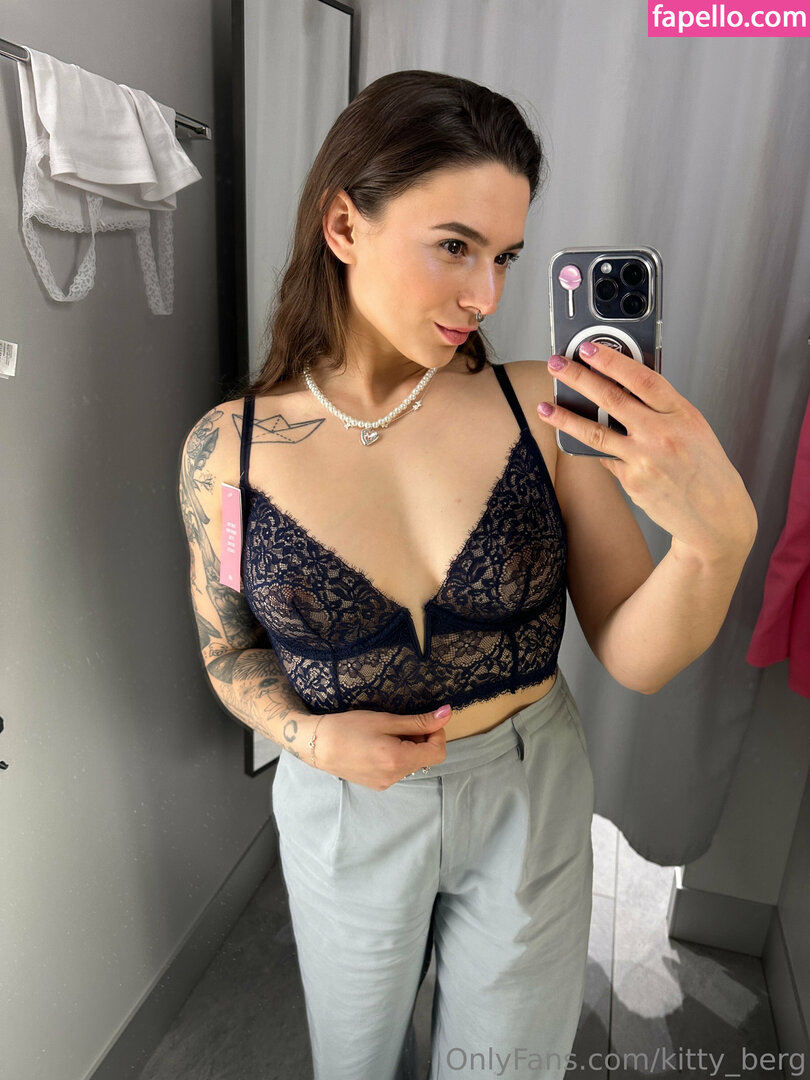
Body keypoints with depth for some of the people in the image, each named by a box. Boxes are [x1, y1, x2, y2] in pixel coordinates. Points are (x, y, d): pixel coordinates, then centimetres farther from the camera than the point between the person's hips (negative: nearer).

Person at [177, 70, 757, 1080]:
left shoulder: (543, 407, -17)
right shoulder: (228, 447, -16)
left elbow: (635, 659, -16)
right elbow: (229, 648, -1)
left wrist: (715, 530, -34)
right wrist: (311, 737, -20)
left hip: (531, 799, 1)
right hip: (345, 809, 1)